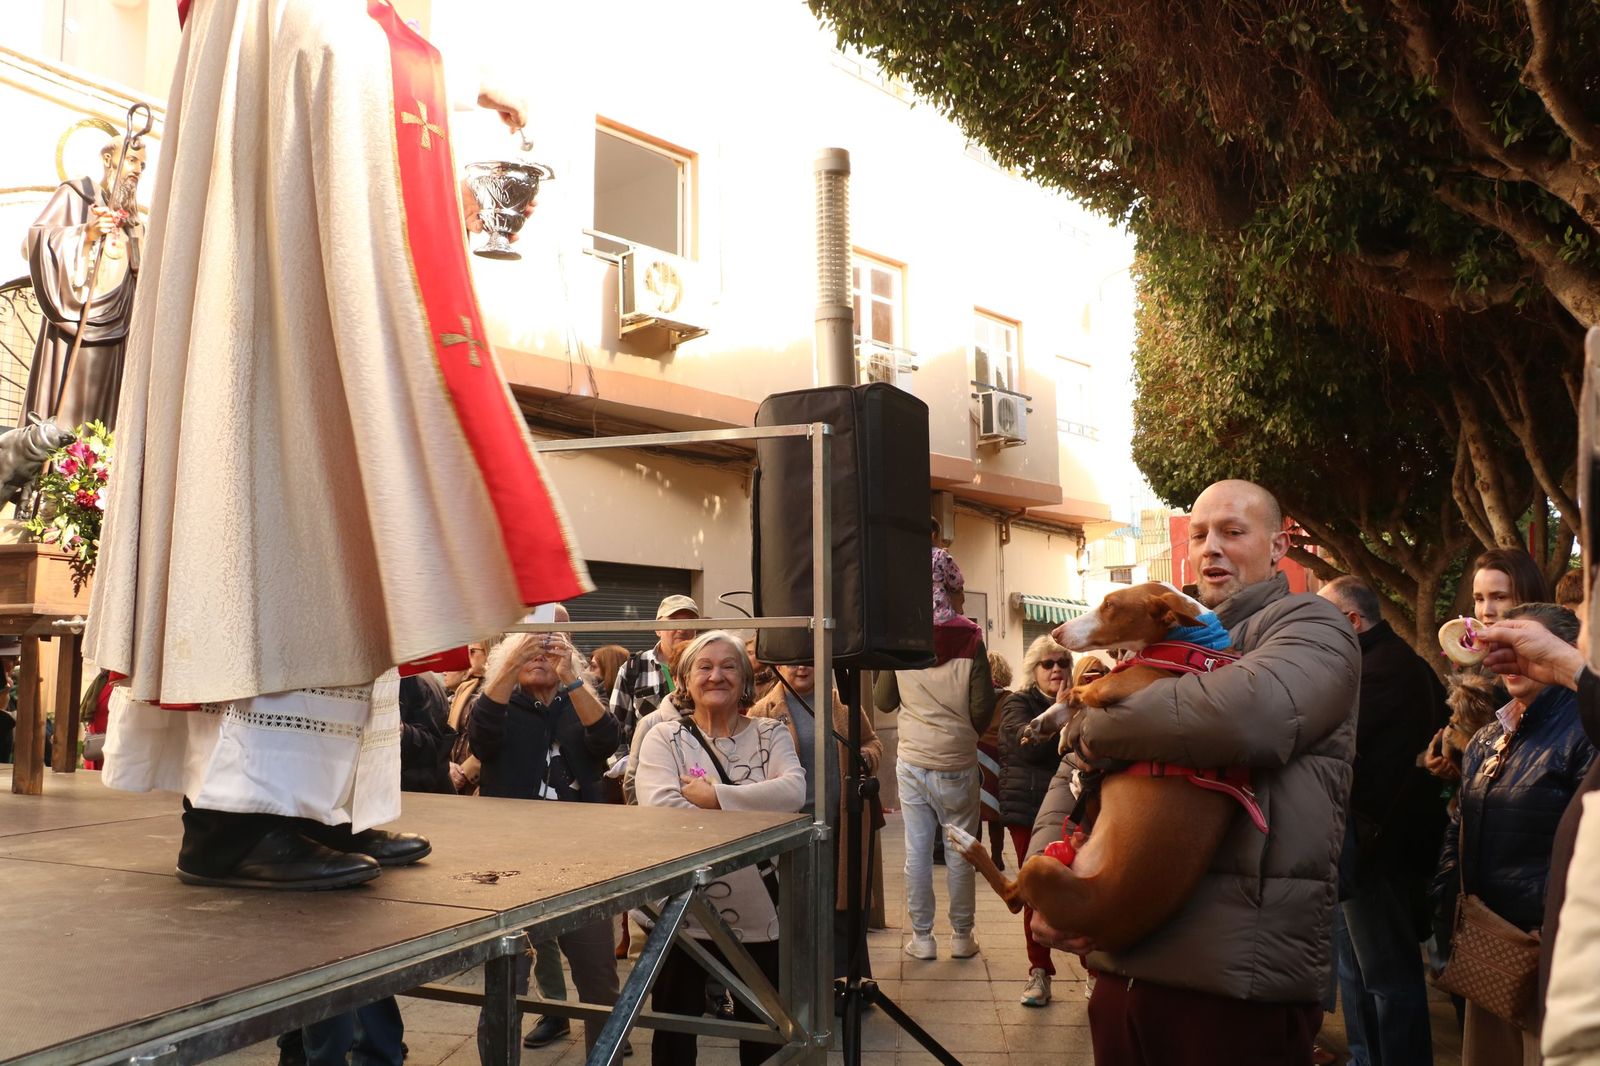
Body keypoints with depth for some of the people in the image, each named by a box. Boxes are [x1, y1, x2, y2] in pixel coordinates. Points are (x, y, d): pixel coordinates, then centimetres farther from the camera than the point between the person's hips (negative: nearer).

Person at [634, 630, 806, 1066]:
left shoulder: (771, 733, 3)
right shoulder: (664, 738, -3)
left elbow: (792, 792, -17)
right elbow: (659, 807, -21)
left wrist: (714, 795, -20)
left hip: (761, 914, 2)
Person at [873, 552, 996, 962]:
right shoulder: (970, 643, -11)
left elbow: (883, 700, 5)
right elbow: (983, 706, -10)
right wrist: (968, 733, 9)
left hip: (911, 762, 2)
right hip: (956, 765, -2)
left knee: (917, 850, 8)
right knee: (959, 852, 10)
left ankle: (922, 937, 16)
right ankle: (961, 937, 20)